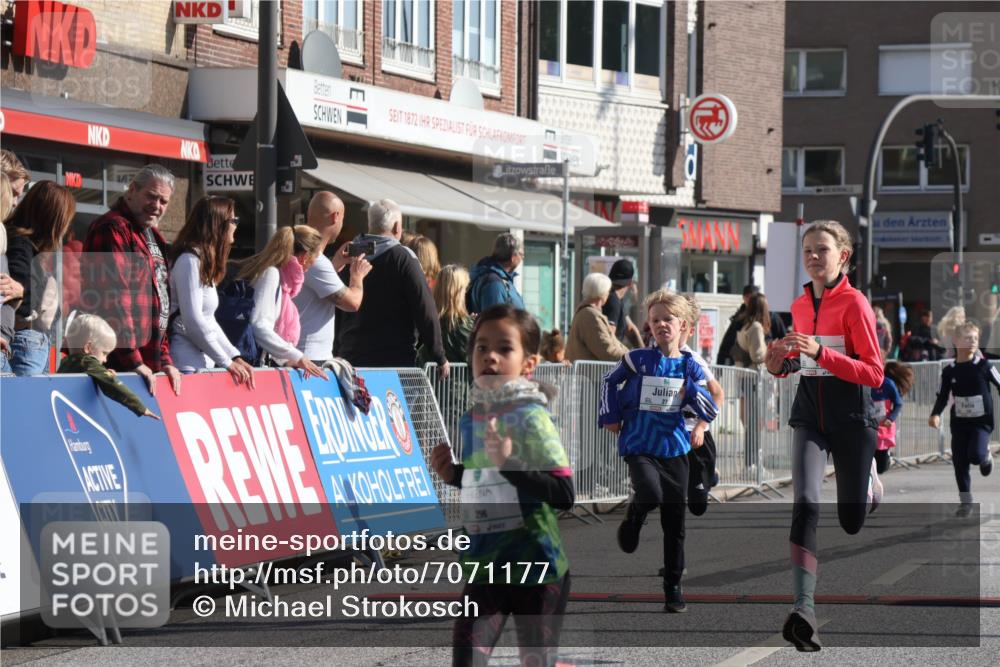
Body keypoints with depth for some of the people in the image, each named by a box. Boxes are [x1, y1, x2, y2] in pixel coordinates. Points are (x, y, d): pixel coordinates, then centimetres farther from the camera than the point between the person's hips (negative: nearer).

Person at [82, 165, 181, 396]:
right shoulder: (112, 229, -8)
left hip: (149, 366, 9)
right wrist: (133, 361, -19)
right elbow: (114, 300, -17)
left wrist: (165, 360, 17)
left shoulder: (153, 238, 22)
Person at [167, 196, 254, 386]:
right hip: (187, 365, -9)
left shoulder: (206, 263, 19)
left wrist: (235, 357, 9)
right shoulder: (190, 260, -10)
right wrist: (228, 363, -11)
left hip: (204, 363, 9)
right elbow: (193, 321, -15)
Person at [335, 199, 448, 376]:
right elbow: (425, 310, -9)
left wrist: (337, 352, 23)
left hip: (349, 356, 5)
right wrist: (440, 357, -3)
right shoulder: (402, 257, -8)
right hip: (395, 361, -5)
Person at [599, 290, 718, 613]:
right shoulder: (638, 360, -2)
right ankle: (633, 517, 7)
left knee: (675, 523, 4)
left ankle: (673, 587, 14)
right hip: (639, 446, -2)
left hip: (674, 449, 2)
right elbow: (609, 383, 13)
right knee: (650, 494, -30)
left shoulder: (689, 367, 3)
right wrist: (611, 416, 9)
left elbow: (711, 408, 6)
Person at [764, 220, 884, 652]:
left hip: (852, 419, -3)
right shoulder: (800, 306, 6)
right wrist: (780, 361, -3)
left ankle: (871, 481, 48)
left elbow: (874, 373, -16)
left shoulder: (854, 304, -11)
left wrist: (821, 353, -26)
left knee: (851, 521, 10)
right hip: (810, 417, 3)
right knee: (805, 504, -18)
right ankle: (804, 610, -25)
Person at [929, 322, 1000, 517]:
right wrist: (936, 414, -13)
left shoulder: (983, 366, -9)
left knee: (976, 455, -22)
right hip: (959, 422, 3)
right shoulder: (949, 370, -2)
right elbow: (942, 396, 4)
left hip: (981, 421, -3)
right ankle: (966, 502, 14)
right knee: (959, 463, 2)